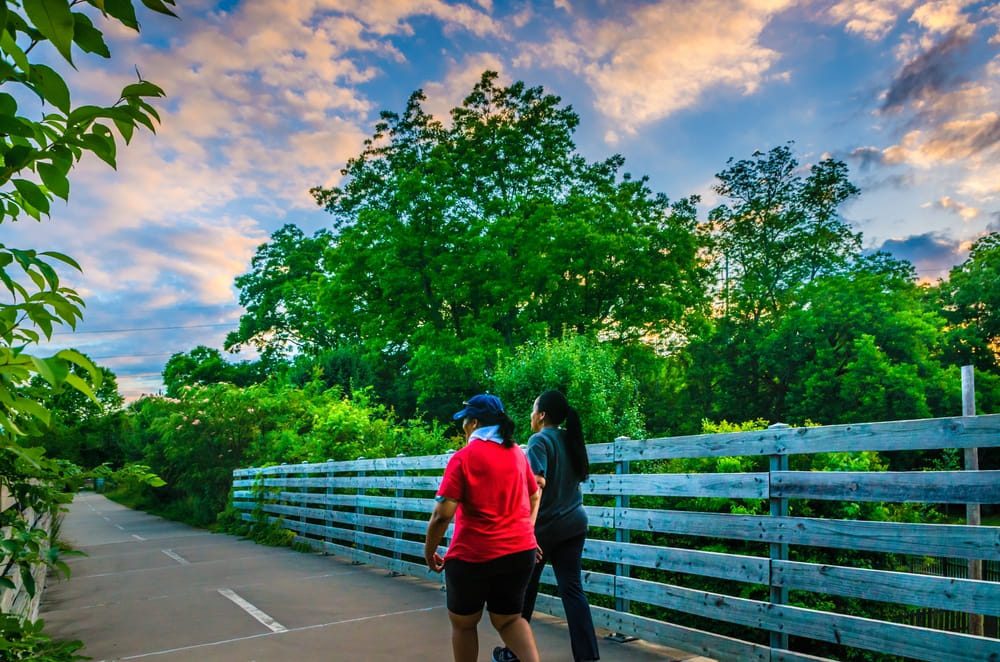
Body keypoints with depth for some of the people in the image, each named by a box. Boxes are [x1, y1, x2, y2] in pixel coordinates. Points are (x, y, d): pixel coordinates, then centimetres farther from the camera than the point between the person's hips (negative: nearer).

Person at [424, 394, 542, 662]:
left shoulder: (464, 457, -13)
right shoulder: (517, 453, 6)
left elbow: (442, 514, -17)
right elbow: (534, 497, 18)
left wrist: (429, 551, -3)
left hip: (474, 555, -5)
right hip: (520, 551, 5)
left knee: (463, 623, 16)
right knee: (509, 619, 19)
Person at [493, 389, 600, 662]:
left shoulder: (540, 440, -13)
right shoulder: (570, 440, 9)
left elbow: (536, 486, -23)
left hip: (545, 525, -6)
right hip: (574, 522, 6)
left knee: (525, 589, 9)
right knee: (572, 587, 6)